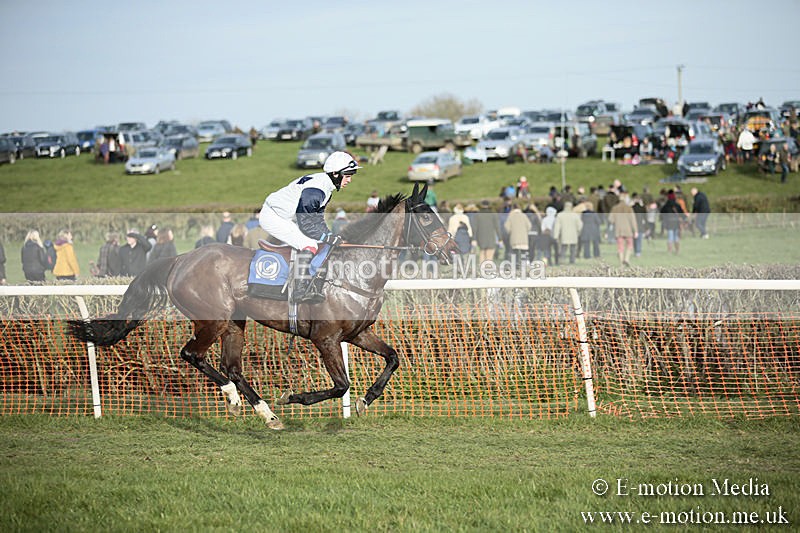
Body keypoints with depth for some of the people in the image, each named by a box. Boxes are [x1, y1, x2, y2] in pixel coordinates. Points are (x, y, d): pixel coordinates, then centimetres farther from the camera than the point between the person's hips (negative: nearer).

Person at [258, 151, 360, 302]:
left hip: (286, 217, 11)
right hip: (273, 217, -11)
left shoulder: (327, 186, 5)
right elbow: (305, 223, -24)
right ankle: (300, 291, -20)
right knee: (310, 244, -18)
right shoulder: (314, 189, -28)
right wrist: (327, 238, -18)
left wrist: (329, 234, 0)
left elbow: (318, 217, 12)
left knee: (316, 242, 7)